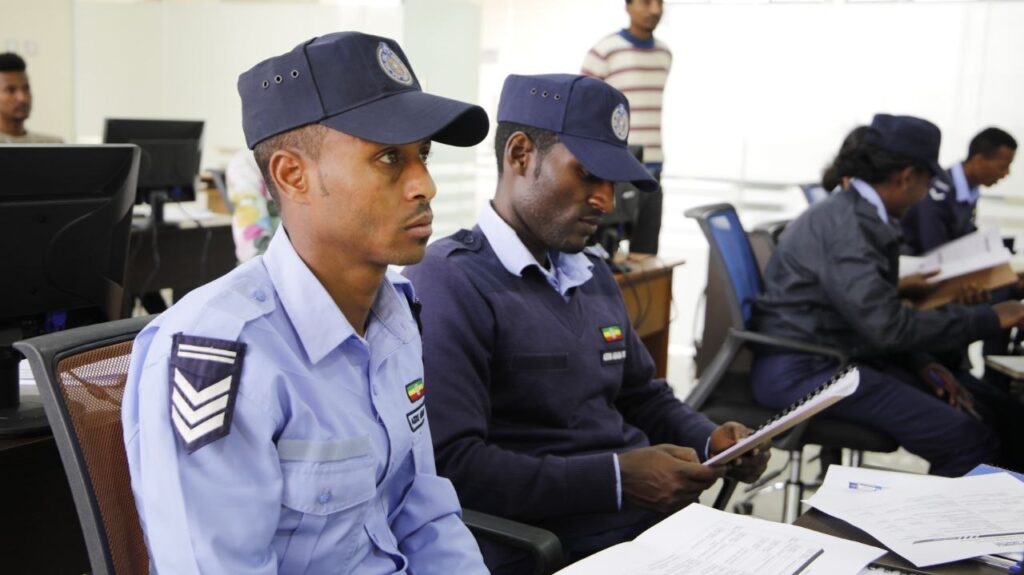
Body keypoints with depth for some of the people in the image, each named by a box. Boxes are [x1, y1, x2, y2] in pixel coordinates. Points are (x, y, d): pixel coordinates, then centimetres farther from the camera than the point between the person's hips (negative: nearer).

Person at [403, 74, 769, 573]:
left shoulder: (596, 277, 15)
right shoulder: (446, 284, -13)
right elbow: (449, 466, -21)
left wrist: (709, 439, 5)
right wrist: (615, 478, -21)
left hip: (659, 520, 8)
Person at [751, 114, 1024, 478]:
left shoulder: (862, 215, 11)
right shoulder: (844, 224, -19)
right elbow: (885, 324, -24)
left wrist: (921, 363, 4)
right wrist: (989, 319, -16)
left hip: (845, 355, 10)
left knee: (988, 415, -1)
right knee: (967, 441, -20)